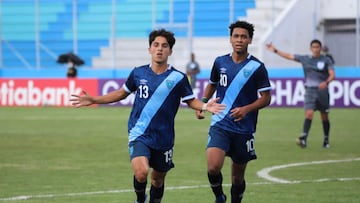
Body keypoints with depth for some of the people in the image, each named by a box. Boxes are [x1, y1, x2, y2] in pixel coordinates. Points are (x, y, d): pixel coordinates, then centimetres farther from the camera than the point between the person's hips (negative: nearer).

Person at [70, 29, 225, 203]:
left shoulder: (178, 78, -4)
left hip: (163, 138, 1)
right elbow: (122, 93, 16)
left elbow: (191, 101, 3)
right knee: (141, 172, -22)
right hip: (139, 134, -1)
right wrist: (93, 100, 12)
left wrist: (205, 106, -19)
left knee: (158, 179, 13)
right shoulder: (138, 73, 1)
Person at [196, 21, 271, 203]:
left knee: (238, 176, 7)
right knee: (213, 166, -20)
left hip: (244, 129, -1)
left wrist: (246, 109, -21)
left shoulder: (257, 67, -5)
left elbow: (266, 98, -4)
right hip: (220, 125, 1)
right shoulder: (220, 62, 5)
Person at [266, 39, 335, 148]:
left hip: (322, 90, -1)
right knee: (309, 113, -17)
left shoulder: (326, 60, 1)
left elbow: (332, 75, -7)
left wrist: (326, 82, -27)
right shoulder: (305, 59, 8)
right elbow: (289, 56, 14)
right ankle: (304, 138, -27)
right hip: (310, 90, 1)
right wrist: (275, 51, 12)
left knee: (324, 117, 7)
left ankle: (326, 140, 21)